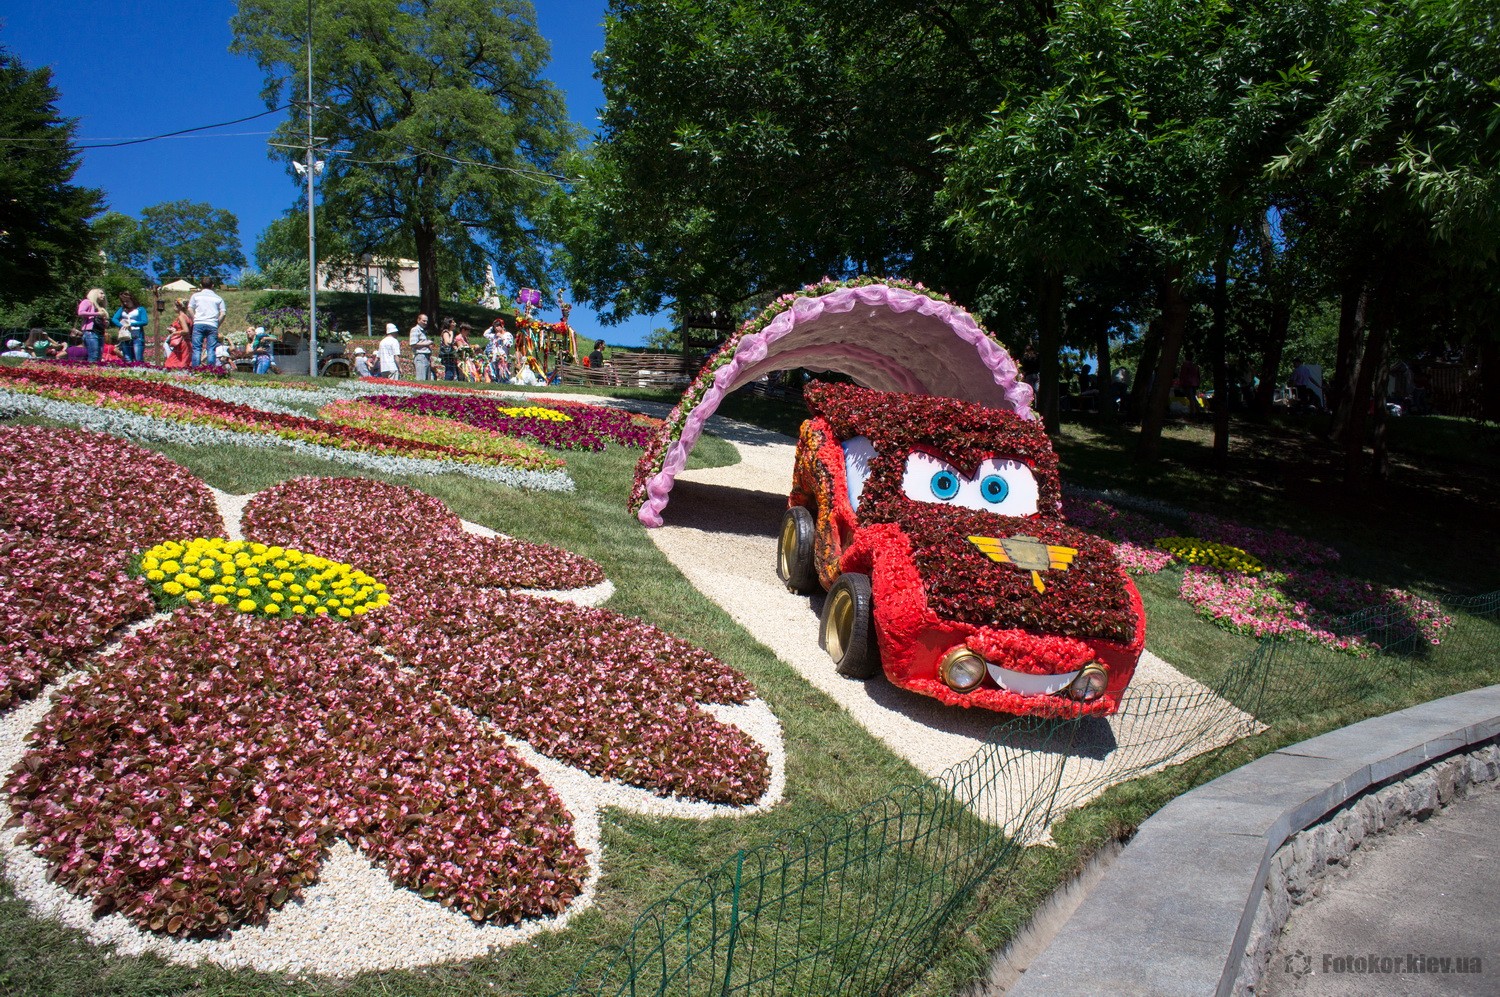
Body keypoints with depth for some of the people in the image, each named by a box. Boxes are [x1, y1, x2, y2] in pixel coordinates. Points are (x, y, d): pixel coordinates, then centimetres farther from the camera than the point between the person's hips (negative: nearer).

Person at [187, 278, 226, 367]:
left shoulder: (196, 296, 13)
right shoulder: (218, 298, 14)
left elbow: (190, 310, 3)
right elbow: (223, 314, 5)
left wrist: (194, 321, 10)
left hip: (198, 324, 0)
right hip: (212, 325, 0)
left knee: (196, 348, -2)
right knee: (211, 349, -1)